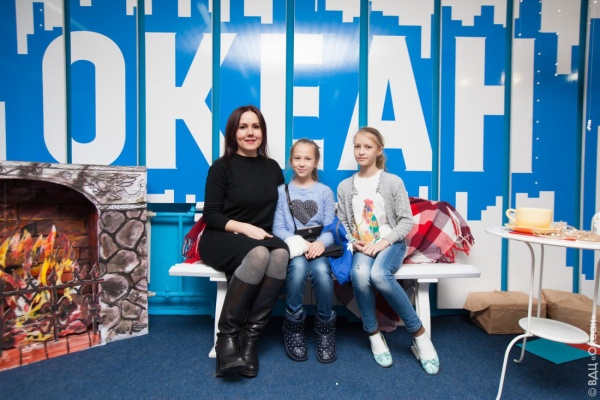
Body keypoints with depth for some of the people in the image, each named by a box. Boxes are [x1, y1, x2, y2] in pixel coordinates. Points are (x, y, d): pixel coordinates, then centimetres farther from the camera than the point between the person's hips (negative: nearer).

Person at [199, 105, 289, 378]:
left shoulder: (272, 168, 11)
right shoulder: (221, 167, -1)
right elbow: (211, 215, -5)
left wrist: (263, 231, -5)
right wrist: (244, 227, -19)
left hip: (261, 239, 4)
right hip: (221, 239, -3)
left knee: (281, 254, -32)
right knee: (259, 254, -36)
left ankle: (250, 337, -24)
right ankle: (226, 336, -21)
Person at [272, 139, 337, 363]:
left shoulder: (325, 192, 12)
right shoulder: (283, 191, 11)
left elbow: (330, 227, 3)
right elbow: (278, 226, 1)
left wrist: (321, 242, -20)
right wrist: (295, 242, -18)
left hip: (317, 246, 1)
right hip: (292, 247, 0)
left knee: (321, 270, -33)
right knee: (298, 266, -35)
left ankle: (325, 328, -8)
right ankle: (293, 326, -12)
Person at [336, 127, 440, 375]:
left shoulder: (393, 182, 0)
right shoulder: (345, 187, 8)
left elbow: (406, 221, -2)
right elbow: (342, 224, 9)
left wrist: (384, 242, -16)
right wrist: (354, 243, -11)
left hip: (391, 243, -2)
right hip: (361, 247, 2)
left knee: (379, 275, -35)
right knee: (359, 274, -33)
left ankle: (419, 334, -15)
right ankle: (373, 334, -9)